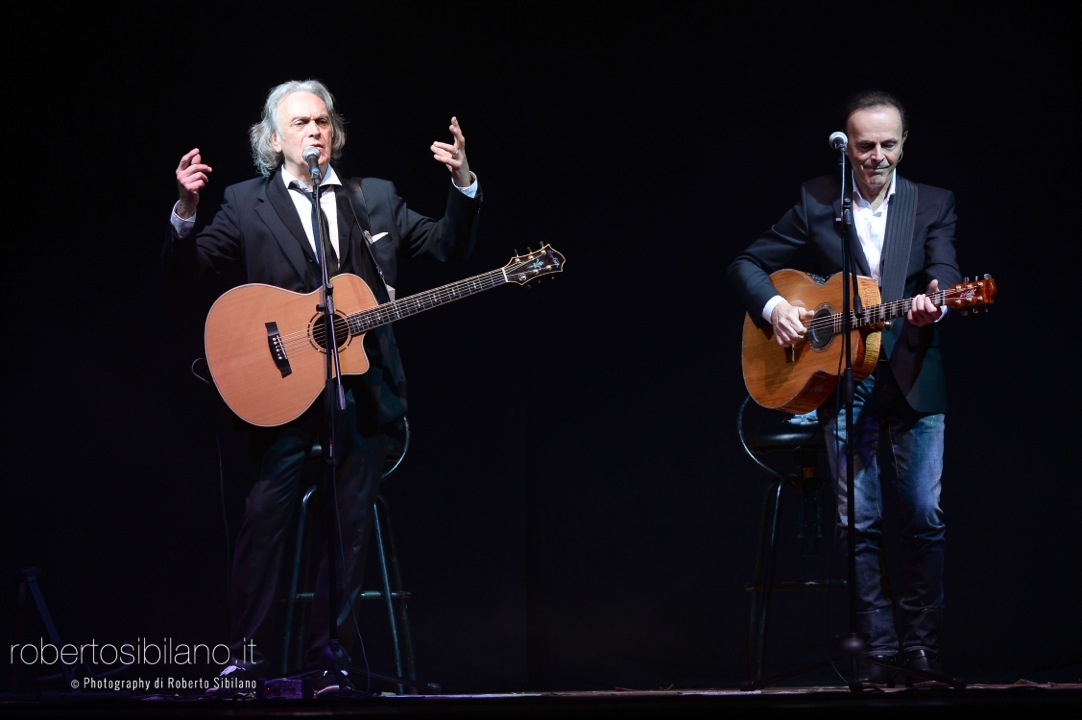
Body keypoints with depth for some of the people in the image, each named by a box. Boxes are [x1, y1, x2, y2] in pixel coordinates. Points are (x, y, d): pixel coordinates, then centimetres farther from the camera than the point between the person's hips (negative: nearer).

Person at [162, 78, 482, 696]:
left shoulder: (376, 199, 14)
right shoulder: (247, 204, 7)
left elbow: (450, 247, 13)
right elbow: (186, 270, 0)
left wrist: (464, 186, -3)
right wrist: (186, 211, -18)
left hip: (365, 385, 2)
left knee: (352, 522, 2)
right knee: (267, 514, -10)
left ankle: (329, 654, 10)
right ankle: (249, 656, -5)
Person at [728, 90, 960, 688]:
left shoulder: (933, 205, 8)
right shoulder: (815, 202, 8)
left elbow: (945, 271, -8)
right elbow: (745, 264, 11)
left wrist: (933, 303, -31)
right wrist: (773, 306, -8)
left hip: (914, 379, 0)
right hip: (841, 384, 0)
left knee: (926, 515, -7)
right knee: (859, 520, -1)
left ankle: (920, 646, 1)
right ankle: (878, 649, 4)